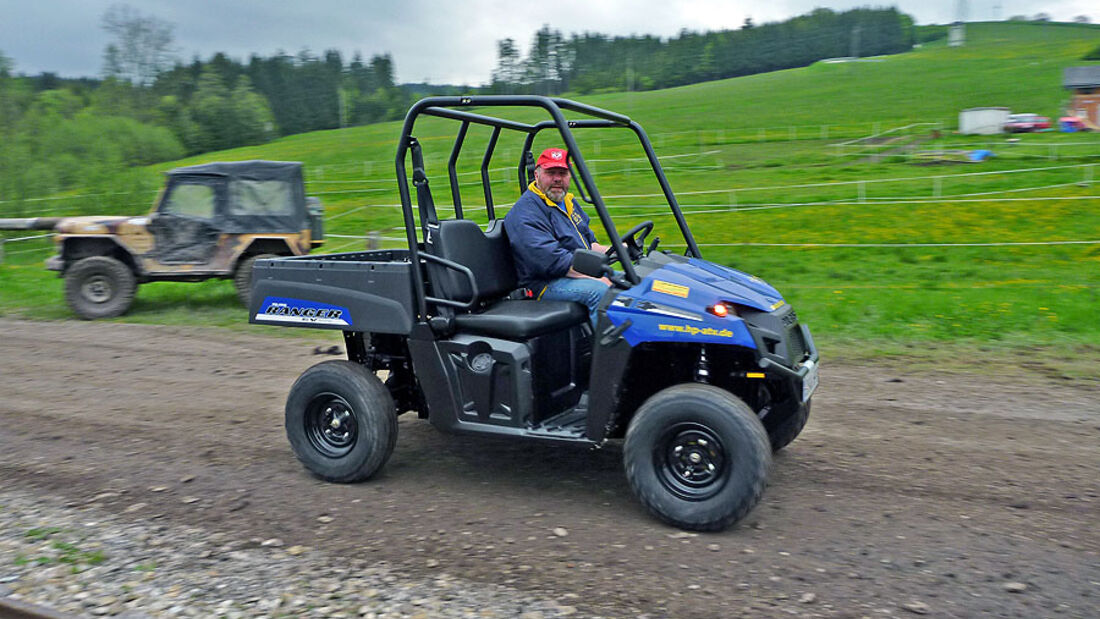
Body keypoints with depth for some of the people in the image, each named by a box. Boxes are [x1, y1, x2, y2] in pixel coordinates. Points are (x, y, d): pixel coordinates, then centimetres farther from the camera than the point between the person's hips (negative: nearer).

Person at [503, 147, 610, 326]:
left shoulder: (567, 202, 19)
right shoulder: (525, 213, -14)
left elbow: (588, 242, 26)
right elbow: (550, 260, -23)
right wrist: (596, 277, -24)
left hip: (585, 273, 10)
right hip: (547, 283, -9)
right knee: (601, 292, -30)